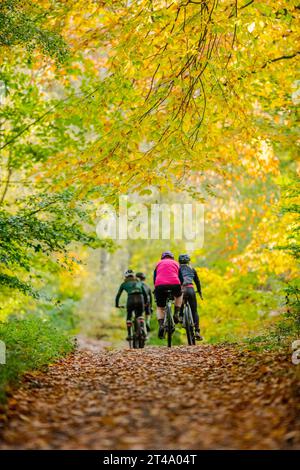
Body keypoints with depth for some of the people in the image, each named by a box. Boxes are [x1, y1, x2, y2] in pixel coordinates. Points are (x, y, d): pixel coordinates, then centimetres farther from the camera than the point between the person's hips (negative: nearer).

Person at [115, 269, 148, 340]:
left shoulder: (124, 283, 23)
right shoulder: (138, 282, 29)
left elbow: (118, 295, 24)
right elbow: (145, 294, 27)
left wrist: (117, 305, 37)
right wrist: (145, 303, 39)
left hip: (131, 299, -1)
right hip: (140, 298, 1)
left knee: (129, 316, 21)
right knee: (140, 315, 23)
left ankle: (129, 334, 10)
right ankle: (142, 328, -4)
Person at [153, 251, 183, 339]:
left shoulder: (158, 264, 27)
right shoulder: (176, 263, 27)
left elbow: (154, 279, 25)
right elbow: (181, 279, 25)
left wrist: (155, 290, 34)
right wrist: (180, 288, 37)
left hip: (160, 285, 0)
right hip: (174, 284, 0)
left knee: (160, 307, 16)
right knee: (179, 295, 34)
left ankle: (161, 325, -8)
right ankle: (176, 314, 17)